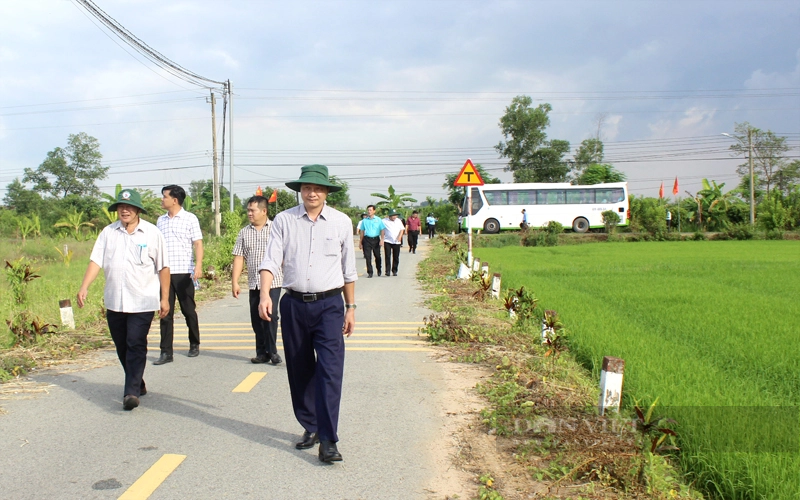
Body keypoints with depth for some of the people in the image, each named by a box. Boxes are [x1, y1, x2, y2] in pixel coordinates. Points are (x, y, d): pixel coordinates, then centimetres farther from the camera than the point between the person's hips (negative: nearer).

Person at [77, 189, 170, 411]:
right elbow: (96, 261, 2)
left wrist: (164, 298, 0)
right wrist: (84, 287, -12)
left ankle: (131, 392, -6)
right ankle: (137, 384, 28)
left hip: (142, 302, -4)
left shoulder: (152, 233, -2)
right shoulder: (108, 232, 6)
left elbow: (163, 267, 0)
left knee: (136, 346, -8)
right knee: (122, 347, 12)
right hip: (114, 301, 4)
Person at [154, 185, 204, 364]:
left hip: (183, 272, -4)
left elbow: (198, 243, -6)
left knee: (188, 310, 7)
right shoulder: (161, 220, 14)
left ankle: (194, 344, 26)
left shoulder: (190, 218, -1)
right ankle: (166, 352, 4)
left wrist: (198, 265, -20)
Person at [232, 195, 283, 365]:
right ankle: (262, 353, 16)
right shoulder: (244, 232, 8)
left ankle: (272, 351, 3)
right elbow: (239, 257, 6)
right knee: (256, 319, 7)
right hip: (253, 283, 4)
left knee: (270, 315, -10)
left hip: (273, 281, -4)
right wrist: (234, 282, 0)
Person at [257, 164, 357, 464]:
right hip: (294, 304, 2)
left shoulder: (342, 222, 2)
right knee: (299, 371, 11)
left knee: (329, 371, -10)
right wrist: (265, 295, -21)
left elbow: (348, 269, 9)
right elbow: (270, 261, -6)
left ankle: (328, 440, -8)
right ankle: (310, 427, 27)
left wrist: (351, 308, 10)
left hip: (329, 306, -1)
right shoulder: (284, 220, 1)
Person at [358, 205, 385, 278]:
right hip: (367, 239, 0)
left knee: (377, 256, 10)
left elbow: (382, 230, 3)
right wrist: (360, 242, 12)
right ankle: (370, 272, 0)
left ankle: (379, 270, 31)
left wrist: (382, 240, -8)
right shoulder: (364, 221, 8)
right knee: (368, 256, -5)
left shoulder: (378, 220, 5)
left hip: (376, 239, 0)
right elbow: (362, 232, 13)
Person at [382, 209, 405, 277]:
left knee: (396, 257, 5)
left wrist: (400, 236, -5)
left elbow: (402, 229, 12)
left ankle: (394, 271, 16)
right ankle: (387, 271, -4)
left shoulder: (398, 221, 9)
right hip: (387, 241, -3)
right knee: (387, 257, -7)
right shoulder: (384, 221, -2)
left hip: (396, 242, 3)